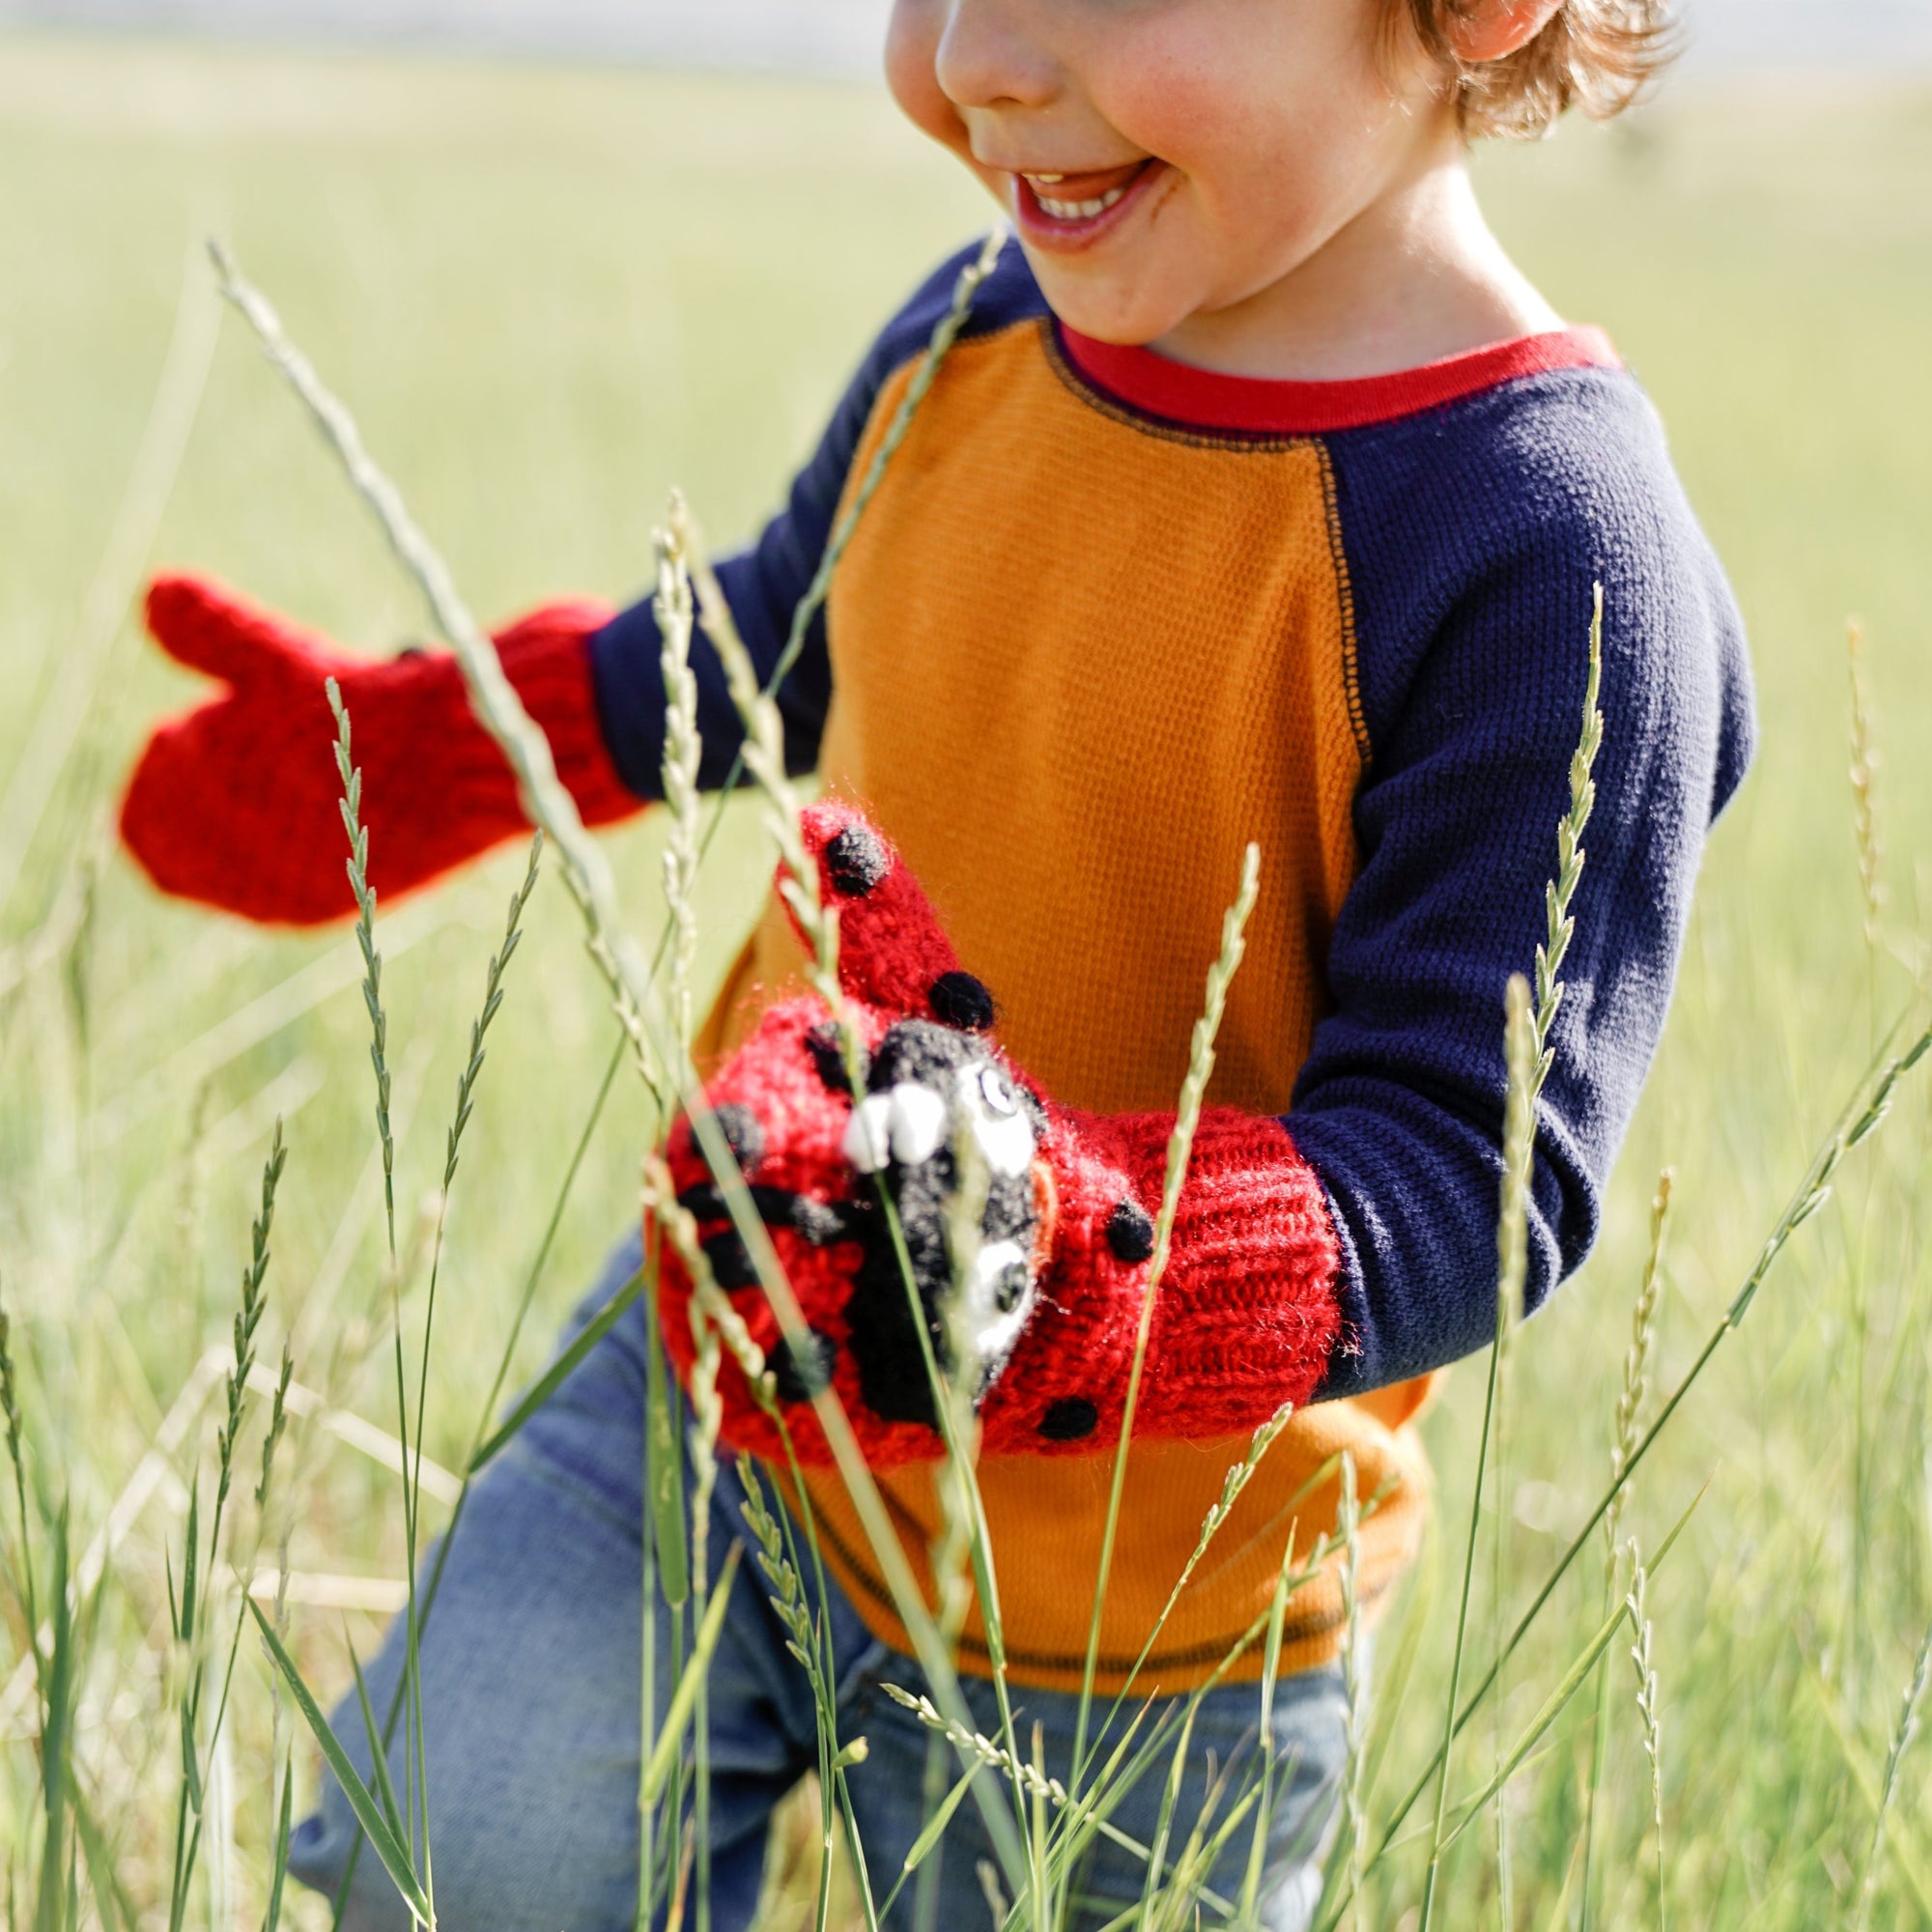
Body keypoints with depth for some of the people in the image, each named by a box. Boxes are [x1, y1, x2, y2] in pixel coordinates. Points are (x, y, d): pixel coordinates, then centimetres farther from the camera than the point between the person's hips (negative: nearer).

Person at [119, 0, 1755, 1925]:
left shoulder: (1553, 559, -28)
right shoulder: (987, 326, -7)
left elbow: (1469, 1178, -28)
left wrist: (1048, 1250, -46)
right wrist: (412, 753, 25)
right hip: (721, 1371, 5)